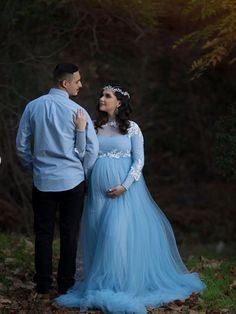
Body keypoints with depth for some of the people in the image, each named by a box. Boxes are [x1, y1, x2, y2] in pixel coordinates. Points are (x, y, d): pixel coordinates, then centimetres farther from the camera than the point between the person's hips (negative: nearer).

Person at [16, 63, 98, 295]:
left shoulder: (33, 107, -1)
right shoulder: (76, 111, -10)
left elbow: (22, 146, 4)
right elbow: (92, 148, -9)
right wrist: (83, 172, 7)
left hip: (42, 181, 3)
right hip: (72, 180, -2)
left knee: (43, 233, 10)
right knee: (69, 234, 7)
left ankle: (43, 283, 14)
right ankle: (65, 284, 12)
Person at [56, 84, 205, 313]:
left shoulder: (131, 128, 1)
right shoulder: (95, 127, 9)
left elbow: (139, 160, -4)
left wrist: (124, 186, -13)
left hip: (124, 188, -3)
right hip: (99, 189, 3)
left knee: (121, 232, -10)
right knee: (98, 233, 2)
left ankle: (123, 283, -4)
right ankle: (100, 281, 10)